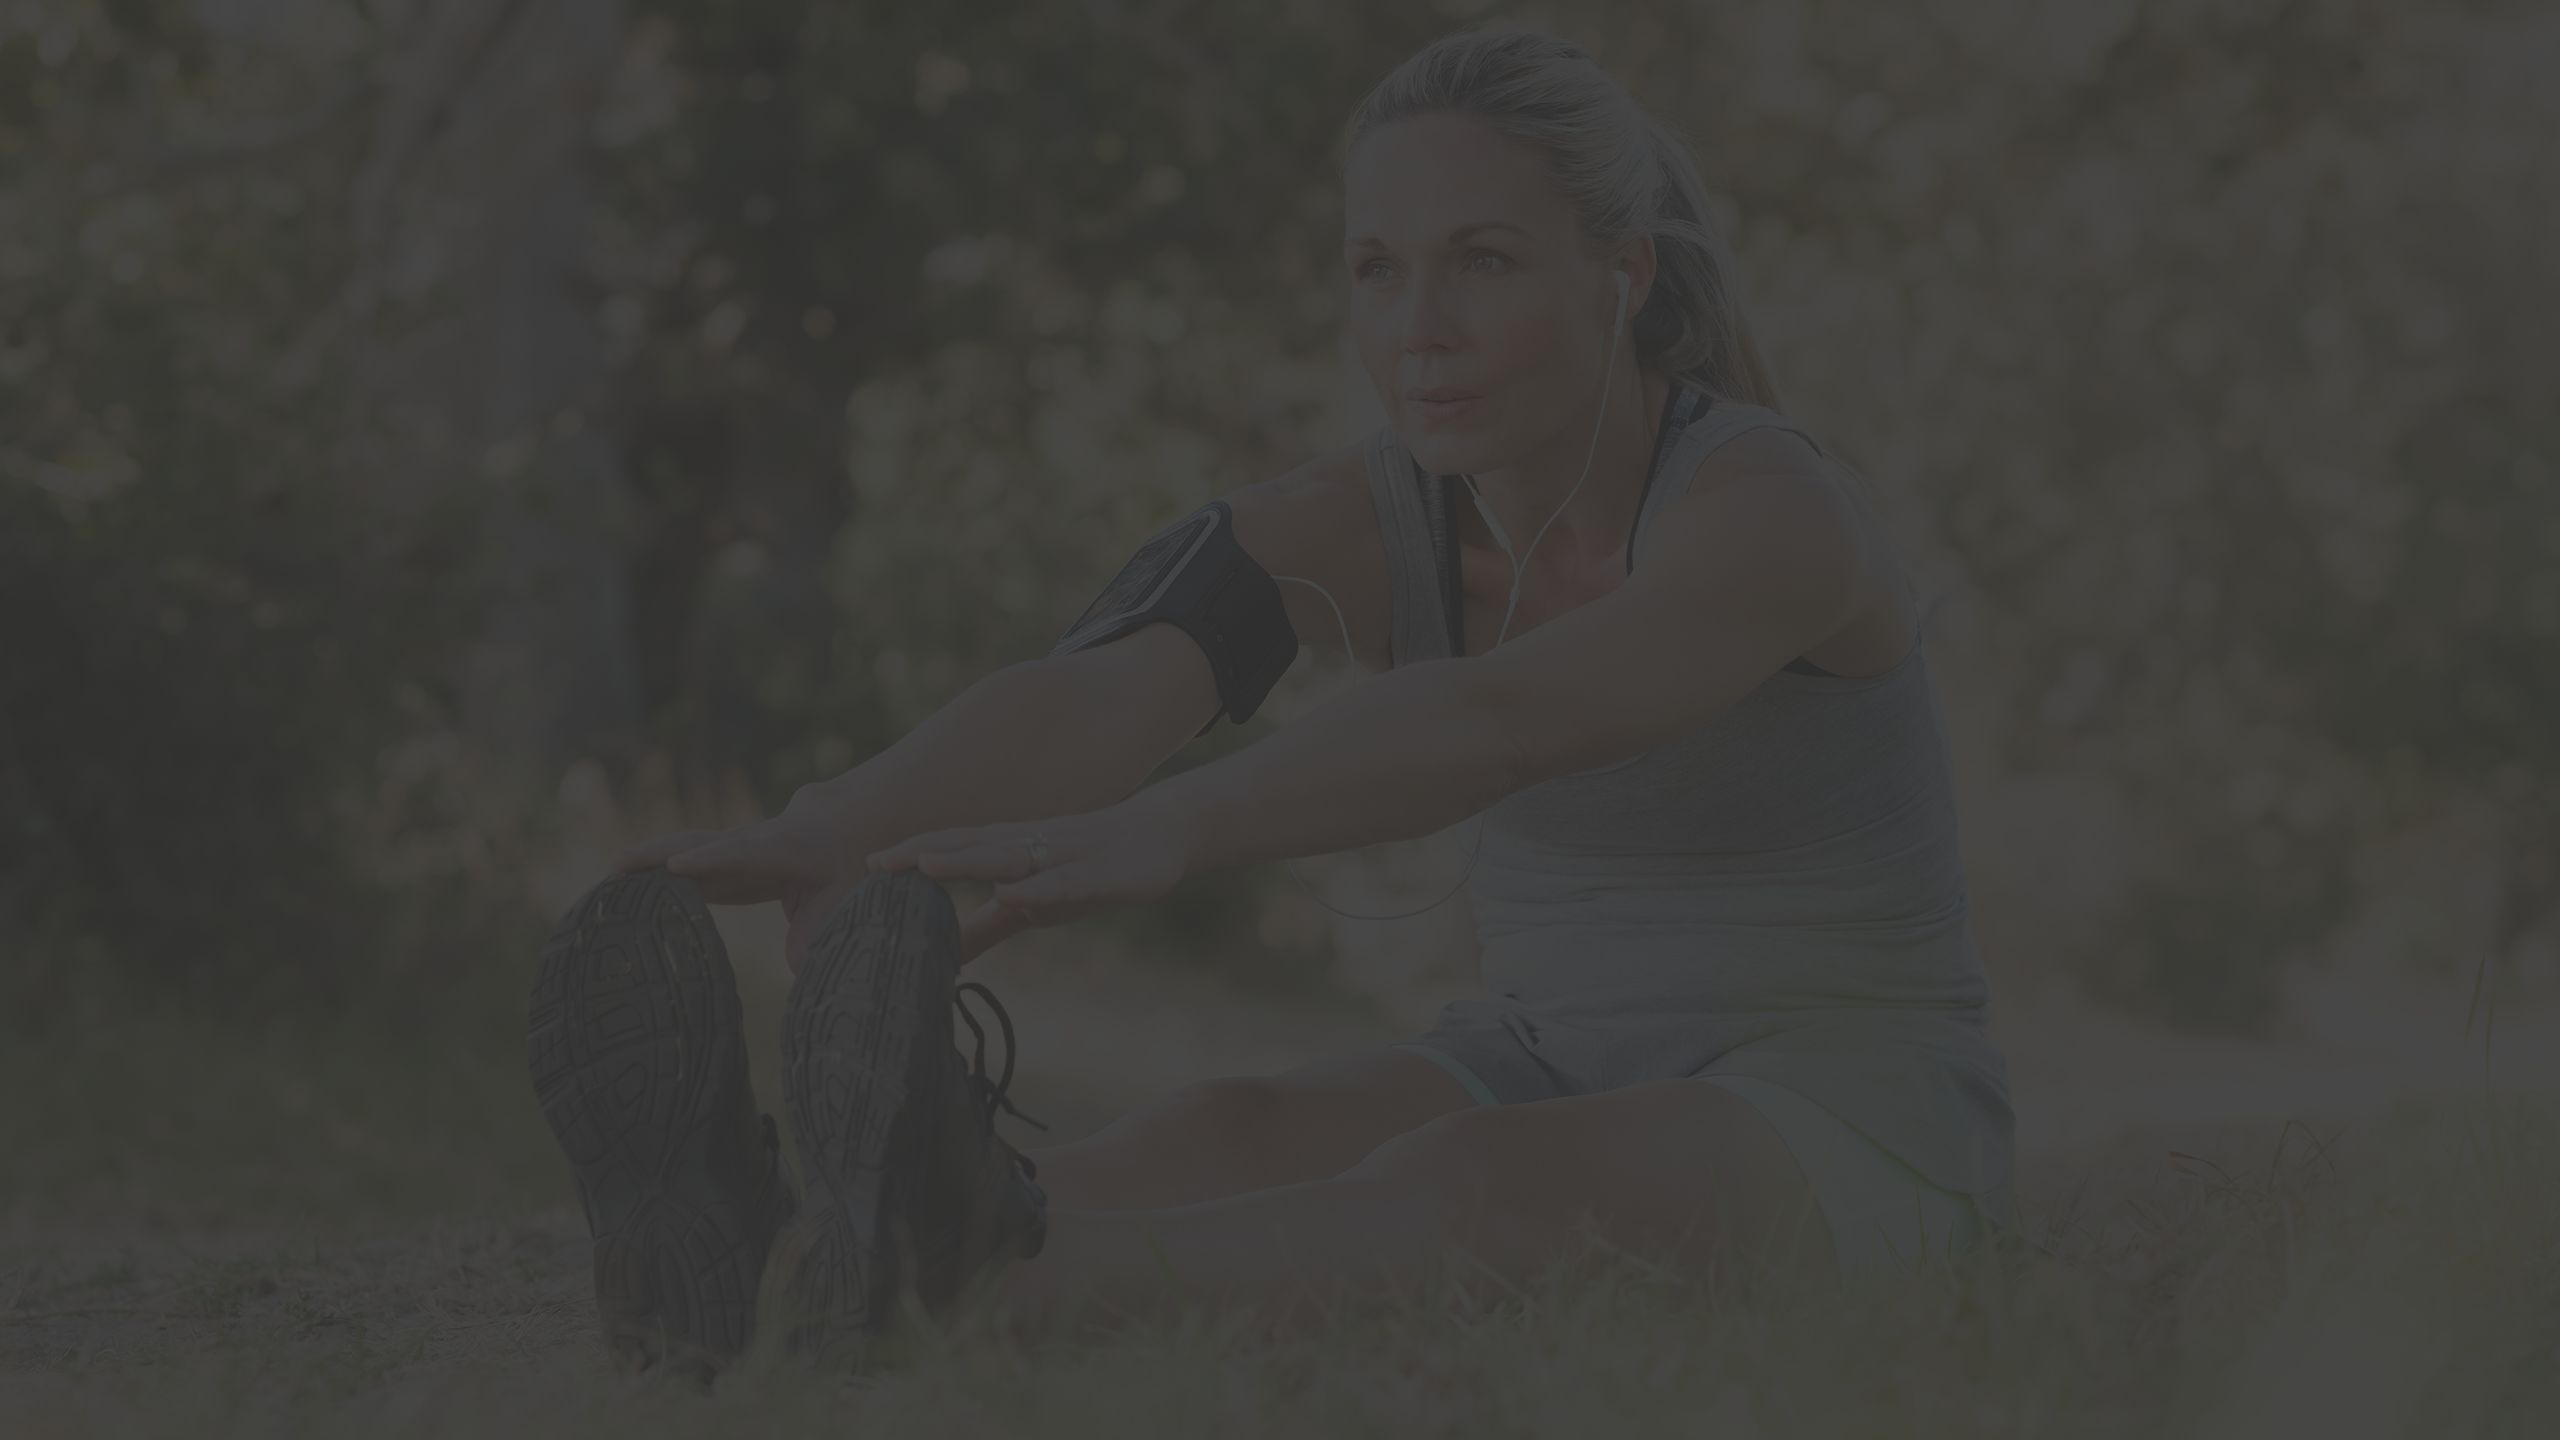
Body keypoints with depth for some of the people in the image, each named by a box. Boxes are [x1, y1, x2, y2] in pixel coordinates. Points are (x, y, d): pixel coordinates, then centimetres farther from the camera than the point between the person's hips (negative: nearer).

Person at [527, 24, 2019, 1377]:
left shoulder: (1774, 509, -23)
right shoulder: (1353, 524, -5)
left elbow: (1485, 725, -43)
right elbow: (1078, 703, -25)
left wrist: (1161, 834, -58)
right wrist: (830, 833, -46)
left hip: (1858, 1144, -6)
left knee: (1464, 1188, -39)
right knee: (1234, 1141, -28)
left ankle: (985, 1282, -69)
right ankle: (788, 1251, -59)